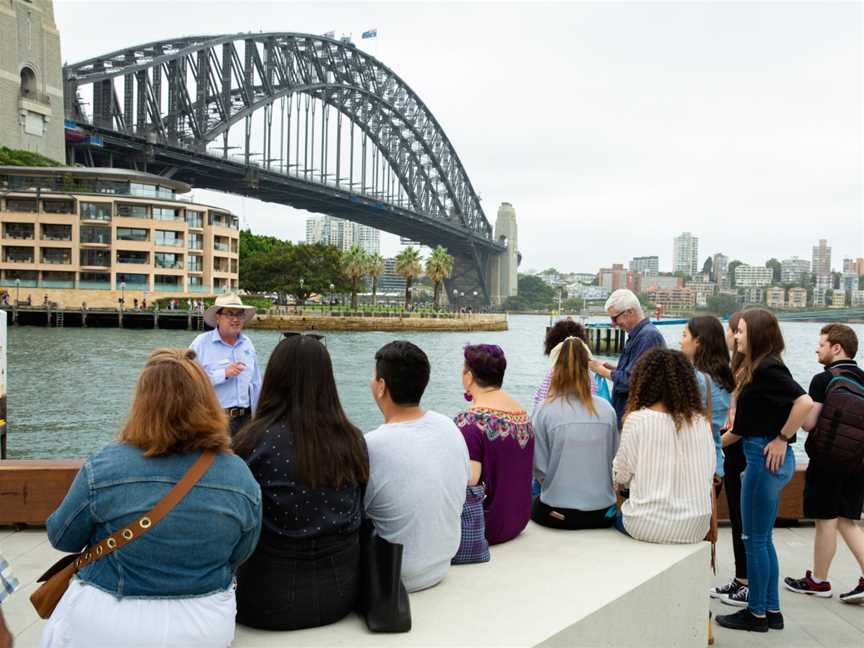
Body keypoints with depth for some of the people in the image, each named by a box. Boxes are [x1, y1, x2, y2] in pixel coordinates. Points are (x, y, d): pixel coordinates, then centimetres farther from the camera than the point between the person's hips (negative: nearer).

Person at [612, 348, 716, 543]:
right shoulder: (701, 422, 1)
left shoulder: (637, 419, -10)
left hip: (649, 525, -4)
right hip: (695, 528, 4)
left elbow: (621, 476, -3)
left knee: (615, 516, 28)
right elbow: (709, 476, 8)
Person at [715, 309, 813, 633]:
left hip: (767, 458, -10)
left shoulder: (767, 368, -15)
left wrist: (782, 439, -19)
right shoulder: (757, 368, 13)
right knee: (763, 538, 16)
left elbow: (804, 402, -27)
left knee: (754, 539, 1)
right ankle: (772, 610, 24)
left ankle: (756, 614, 13)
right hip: (761, 457, 10)